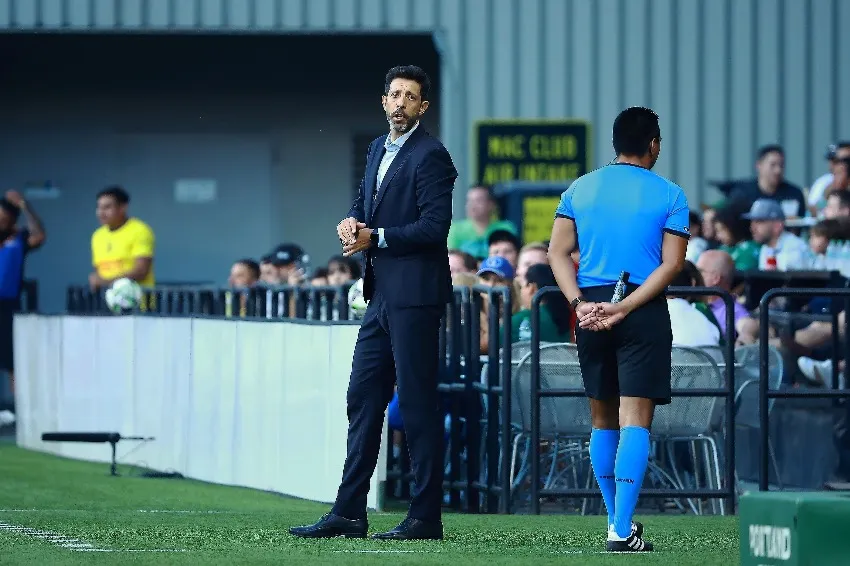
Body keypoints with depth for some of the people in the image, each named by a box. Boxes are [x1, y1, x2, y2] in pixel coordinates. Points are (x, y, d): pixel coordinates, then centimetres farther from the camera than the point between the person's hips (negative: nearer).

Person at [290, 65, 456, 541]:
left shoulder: (430, 155, -10)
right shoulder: (379, 150, 17)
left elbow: (435, 225, -17)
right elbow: (364, 203, 25)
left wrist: (376, 237, -13)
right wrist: (352, 222, 2)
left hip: (414, 295, -9)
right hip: (382, 294, 9)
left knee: (419, 404, -6)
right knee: (363, 399, 9)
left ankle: (426, 517, -2)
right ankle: (349, 514, 12)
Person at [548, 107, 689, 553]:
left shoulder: (580, 189, 9)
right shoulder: (669, 195, 0)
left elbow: (558, 253, 1)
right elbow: (671, 264, -8)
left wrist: (580, 304, -6)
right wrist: (624, 308, -12)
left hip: (590, 309, 3)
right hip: (645, 314, -3)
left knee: (603, 419, 15)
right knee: (635, 419, -6)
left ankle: (616, 521, 21)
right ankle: (622, 529, -14)